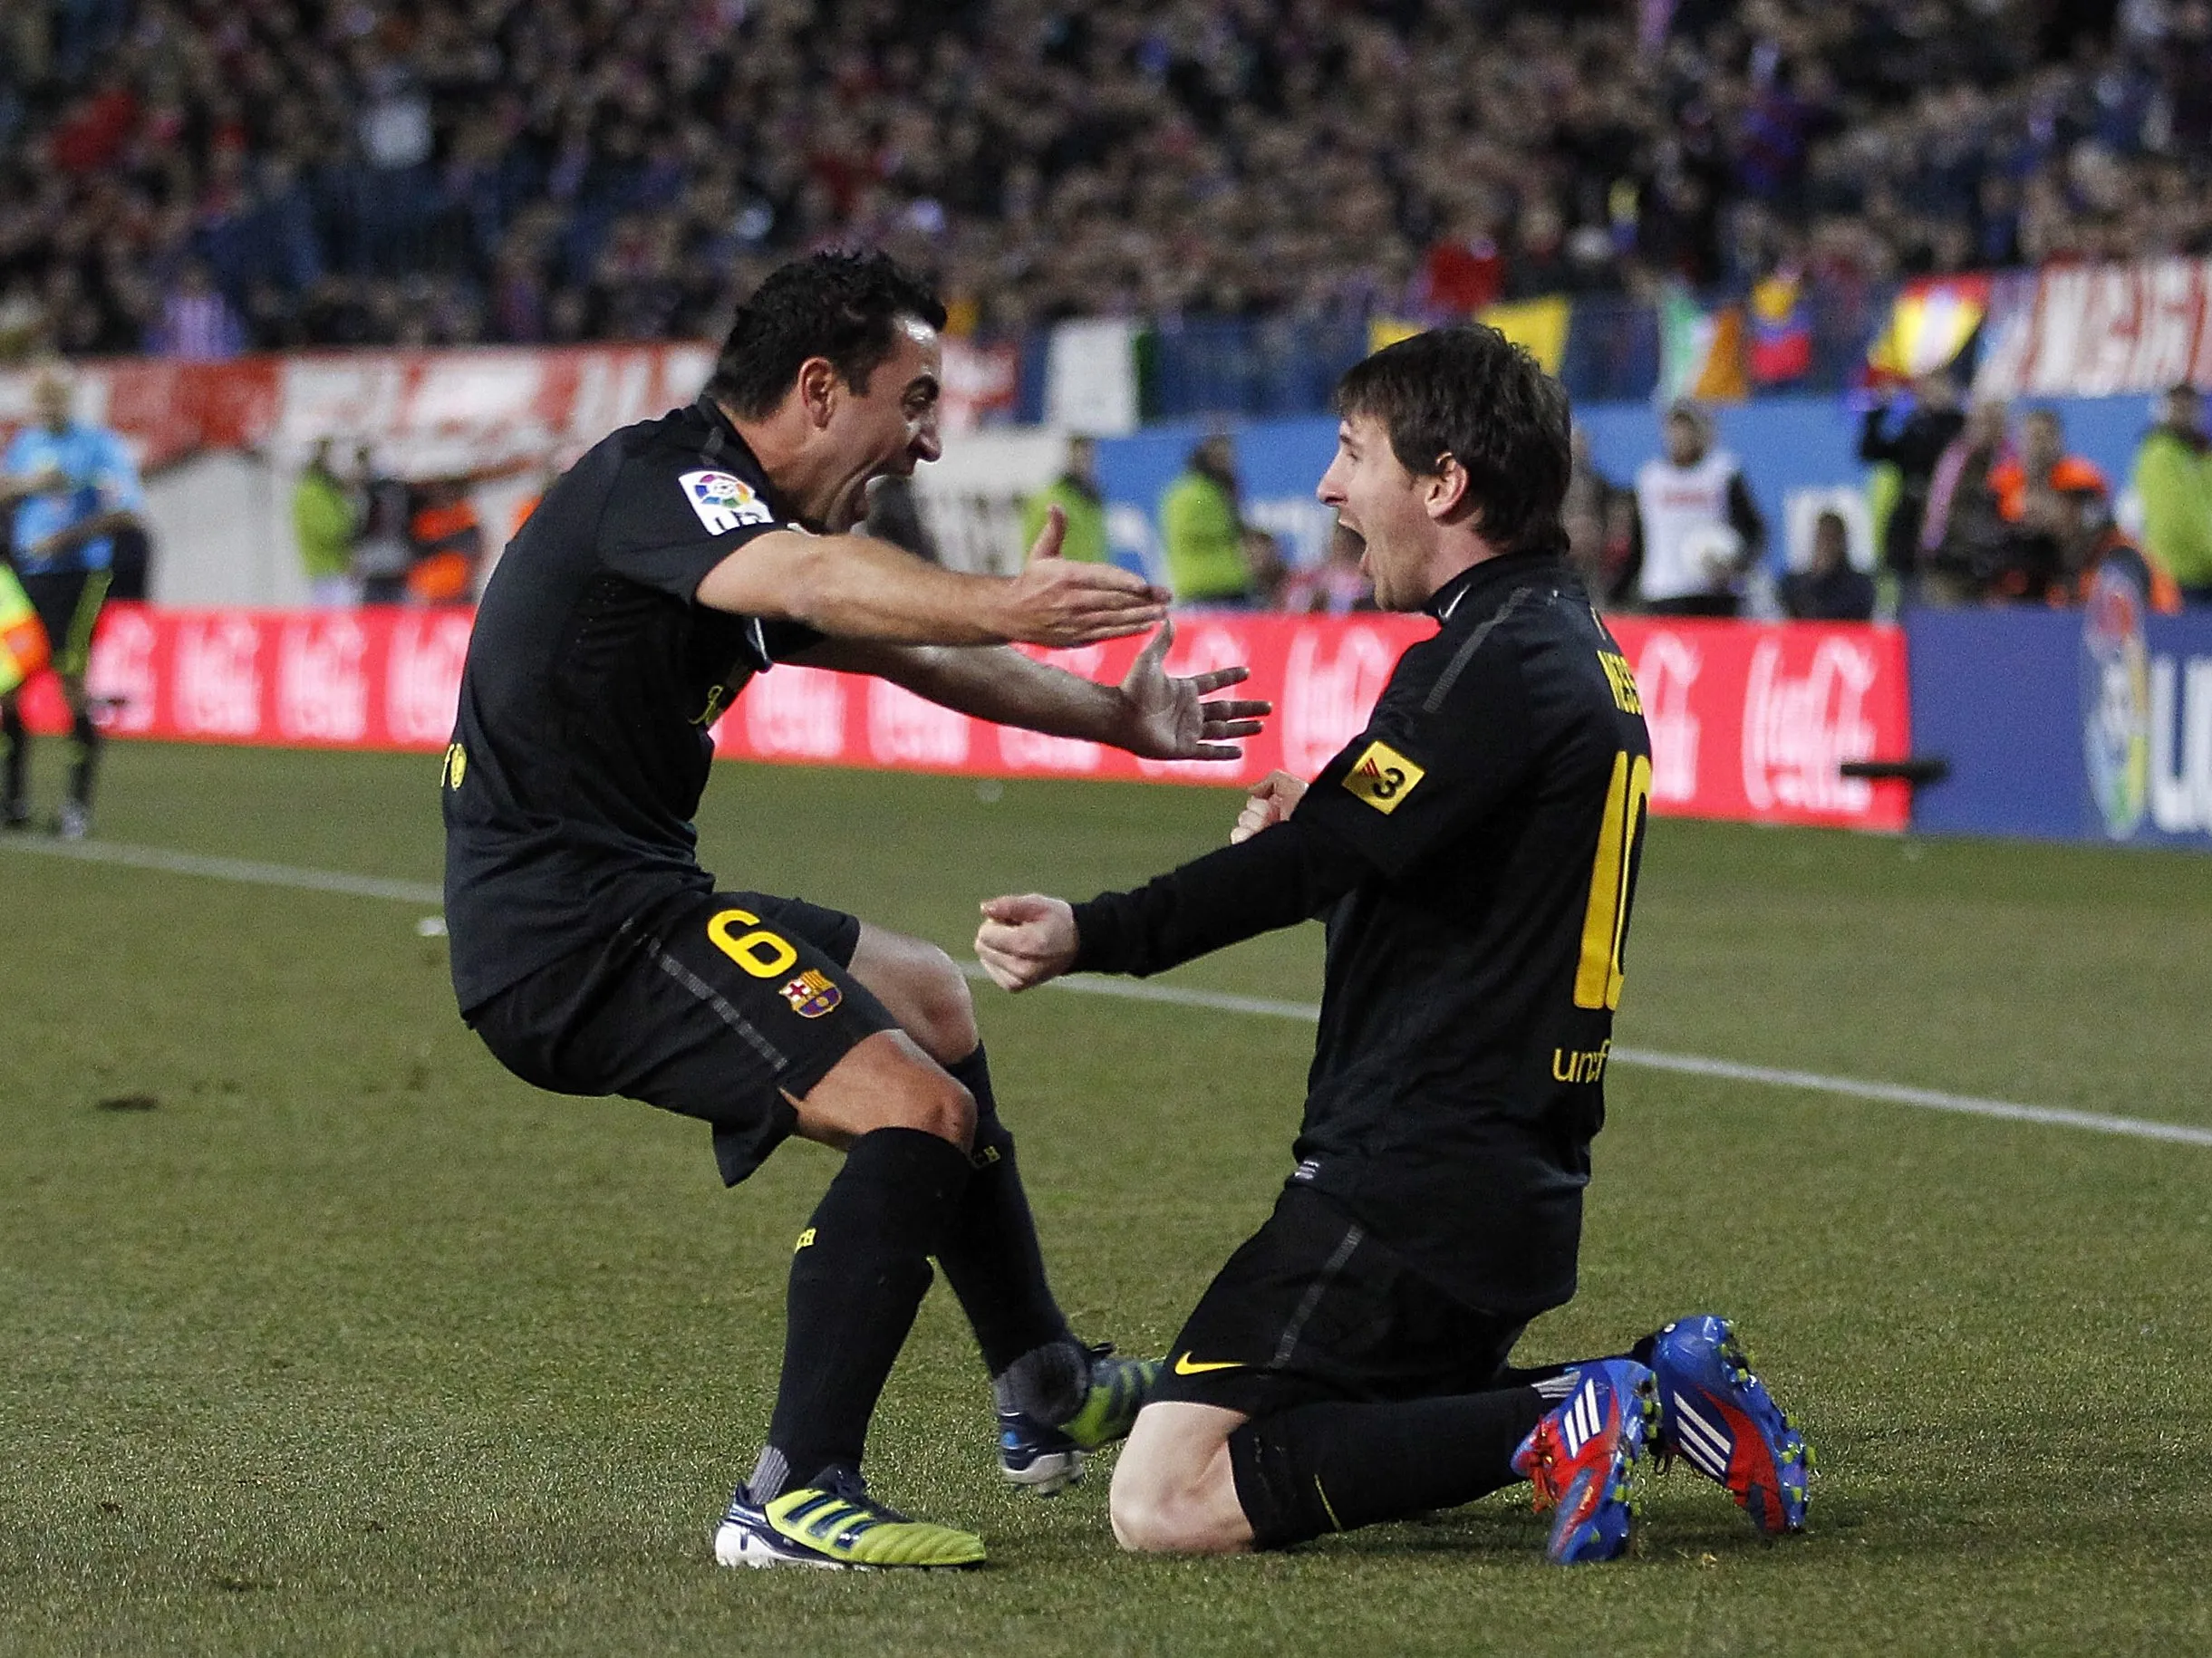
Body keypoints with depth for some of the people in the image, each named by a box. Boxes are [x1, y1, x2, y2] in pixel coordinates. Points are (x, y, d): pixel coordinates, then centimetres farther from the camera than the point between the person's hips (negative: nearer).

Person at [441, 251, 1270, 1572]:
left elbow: (902, 652, 30)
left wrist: (1113, 717, 36)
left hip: (626, 898, 11)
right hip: (575, 931, -11)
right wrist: (1001, 606, -55)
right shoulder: (660, 481, -17)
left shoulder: (739, 516, 15)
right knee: (921, 1112, -21)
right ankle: (794, 1499, -20)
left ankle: (1047, 1392, 39)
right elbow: (811, 583, -39)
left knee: (929, 995, 29)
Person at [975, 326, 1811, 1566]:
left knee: (1168, 1500, -12)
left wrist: (1096, 935, -32)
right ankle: (1651, 1389, 10)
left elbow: (1321, 855, -25)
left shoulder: (1500, 662, -15)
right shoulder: (1575, 648, 17)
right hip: (1522, 1173, 10)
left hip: (1416, 1175, -10)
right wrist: (1314, 833, 1)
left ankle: (1557, 1425, -14)